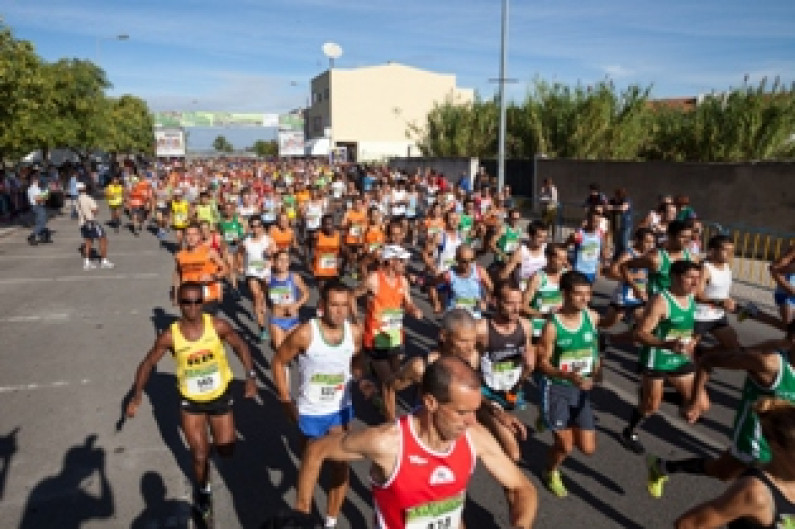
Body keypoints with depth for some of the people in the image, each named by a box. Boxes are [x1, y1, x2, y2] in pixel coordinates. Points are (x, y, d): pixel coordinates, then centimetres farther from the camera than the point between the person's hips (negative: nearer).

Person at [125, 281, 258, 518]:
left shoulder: (218, 326, -18)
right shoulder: (170, 336, -18)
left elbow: (240, 346, -4)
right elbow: (148, 363, -5)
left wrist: (251, 377, -12)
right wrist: (136, 395, -13)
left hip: (220, 396, 1)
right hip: (191, 402, 0)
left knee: (226, 451, 12)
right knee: (199, 455, 6)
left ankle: (213, 438, 49)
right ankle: (203, 491, 38)